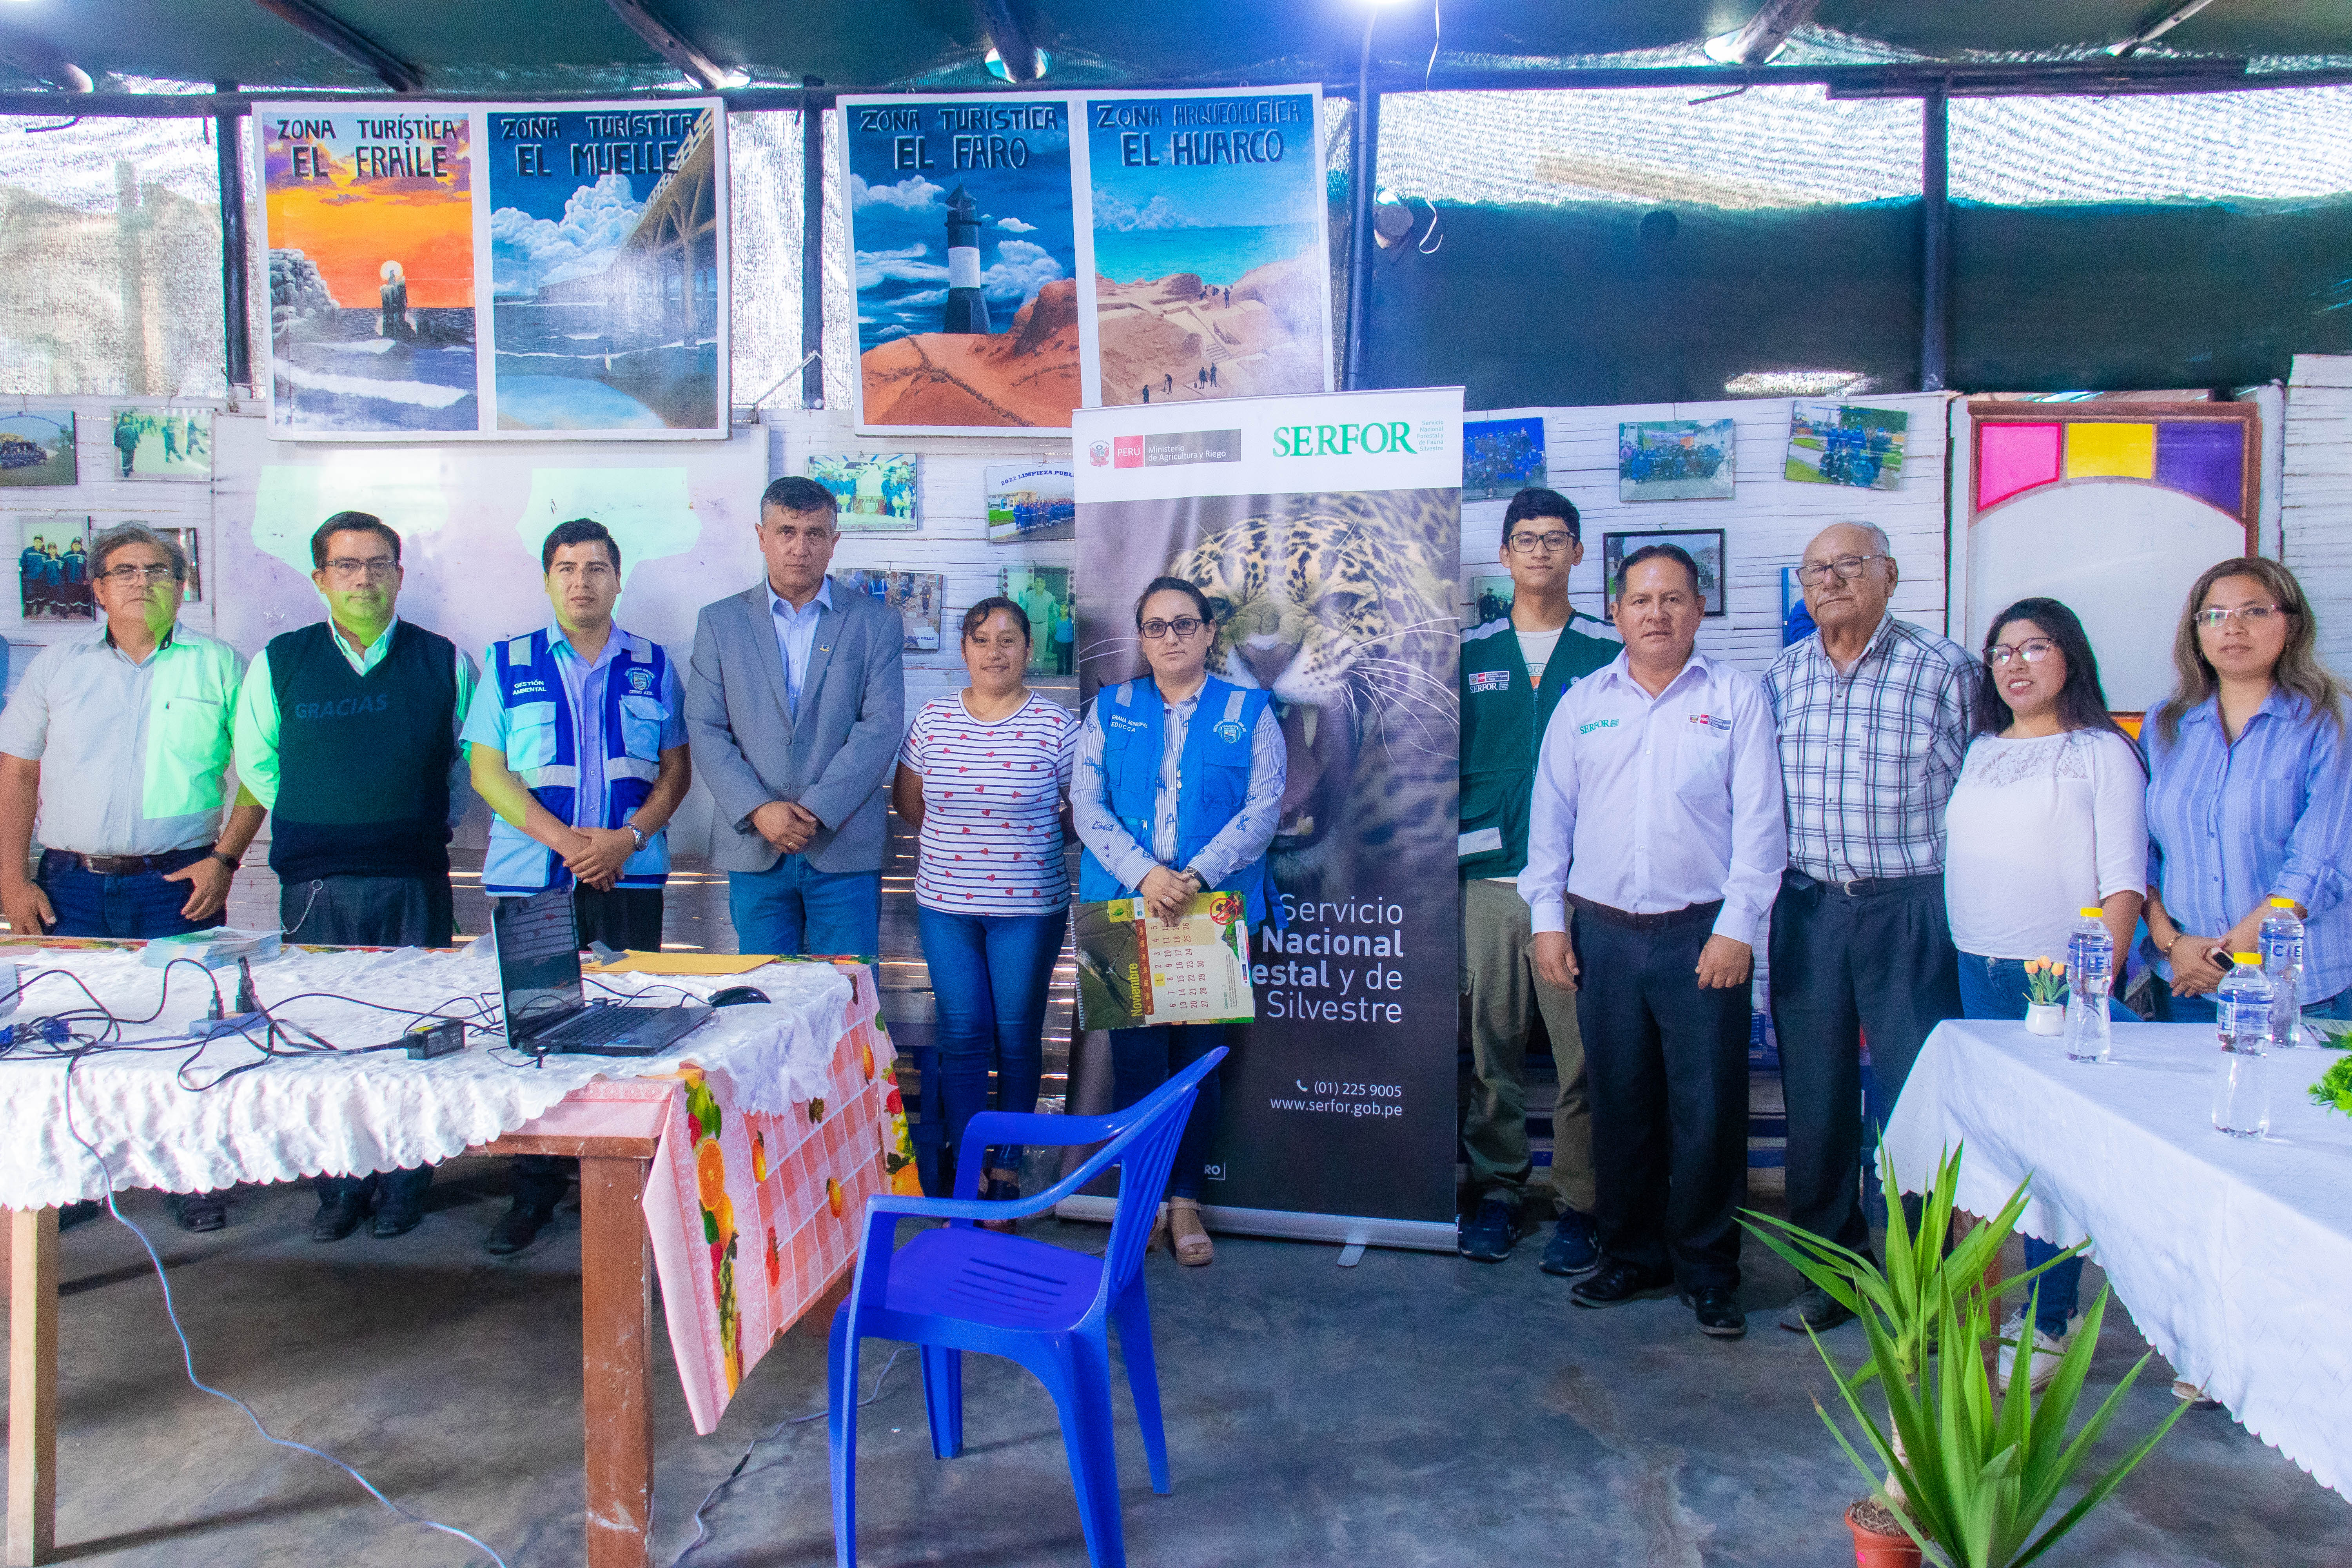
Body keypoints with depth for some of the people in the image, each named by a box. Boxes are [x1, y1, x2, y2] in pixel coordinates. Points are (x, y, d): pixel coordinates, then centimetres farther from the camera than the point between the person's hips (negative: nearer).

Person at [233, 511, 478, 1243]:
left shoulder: (444, 662, 4)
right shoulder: (279, 663, 6)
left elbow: (470, 757, 15)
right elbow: (255, 760, 17)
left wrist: (433, 823, 9)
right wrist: (315, 825, 14)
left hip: (414, 880, -1)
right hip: (315, 882, 1)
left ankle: (403, 1185, 13)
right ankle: (339, 1187, 16)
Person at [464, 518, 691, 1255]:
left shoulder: (653, 666, 9)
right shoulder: (507, 663, 7)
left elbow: (676, 770, 8)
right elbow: (486, 771, 1)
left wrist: (629, 837, -9)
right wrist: (565, 839, -11)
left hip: (630, 878, 0)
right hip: (530, 877, 0)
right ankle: (535, 1189, 13)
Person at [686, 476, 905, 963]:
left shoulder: (875, 622, 5)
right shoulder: (720, 621, 9)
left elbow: (881, 726, -5)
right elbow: (705, 730, 2)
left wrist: (814, 811, -14)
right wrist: (758, 810, -12)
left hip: (846, 847, -1)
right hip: (755, 848, 1)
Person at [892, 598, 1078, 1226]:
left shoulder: (1057, 725, -5)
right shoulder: (933, 719, 3)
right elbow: (907, 799, 13)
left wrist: (1029, 844, -2)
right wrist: (957, 842, 9)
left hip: (1029, 908, -2)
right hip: (945, 904, 2)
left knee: (1018, 1036, 7)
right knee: (963, 1033, 5)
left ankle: (1008, 1165, 22)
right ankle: (967, 1165, 17)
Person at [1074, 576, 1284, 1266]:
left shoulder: (1250, 712, 7)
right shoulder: (1110, 709, 11)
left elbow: (1263, 808, -2)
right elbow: (1087, 803, 1)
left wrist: (1198, 875, -16)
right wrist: (1143, 873, -14)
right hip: (1124, 901, 1)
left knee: (1200, 1053, 3)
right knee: (1136, 1052, 0)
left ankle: (1186, 1198, 17)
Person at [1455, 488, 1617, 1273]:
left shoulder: (1609, 655, 7)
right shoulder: (1468, 653, 11)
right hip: (1487, 876, 1)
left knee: (1583, 1047, -1)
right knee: (1491, 1045, 6)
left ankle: (1580, 1202, 10)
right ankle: (1497, 1187, 19)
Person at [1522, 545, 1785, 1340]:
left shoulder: (1737, 697, 3)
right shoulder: (1582, 703, 11)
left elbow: (1759, 820, -1)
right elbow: (1551, 816, 11)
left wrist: (1737, 926, -8)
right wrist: (1547, 919, 4)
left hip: (1701, 934, -2)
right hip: (1603, 934, 2)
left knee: (1708, 1110, 0)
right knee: (1619, 1104, 9)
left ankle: (1707, 1268, 16)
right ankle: (1632, 1252, 24)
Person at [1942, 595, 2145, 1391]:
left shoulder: (2103, 753, -2)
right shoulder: (1981, 752, 15)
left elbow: (2122, 880, -7)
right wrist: (1949, 958, 8)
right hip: (1977, 972, 5)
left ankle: (2046, 1324, 5)